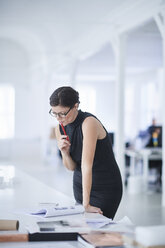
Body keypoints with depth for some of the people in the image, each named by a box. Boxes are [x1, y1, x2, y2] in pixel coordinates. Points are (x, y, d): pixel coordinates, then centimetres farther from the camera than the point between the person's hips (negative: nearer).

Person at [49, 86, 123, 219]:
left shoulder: (89, 123, -24)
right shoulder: (60, 129, -3)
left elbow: (86, 164, -31)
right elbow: (72, 167, 3)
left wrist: (86, 204, -33)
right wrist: (64, 152, -19)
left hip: (106, 188, -6)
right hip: (80, 185, 7)